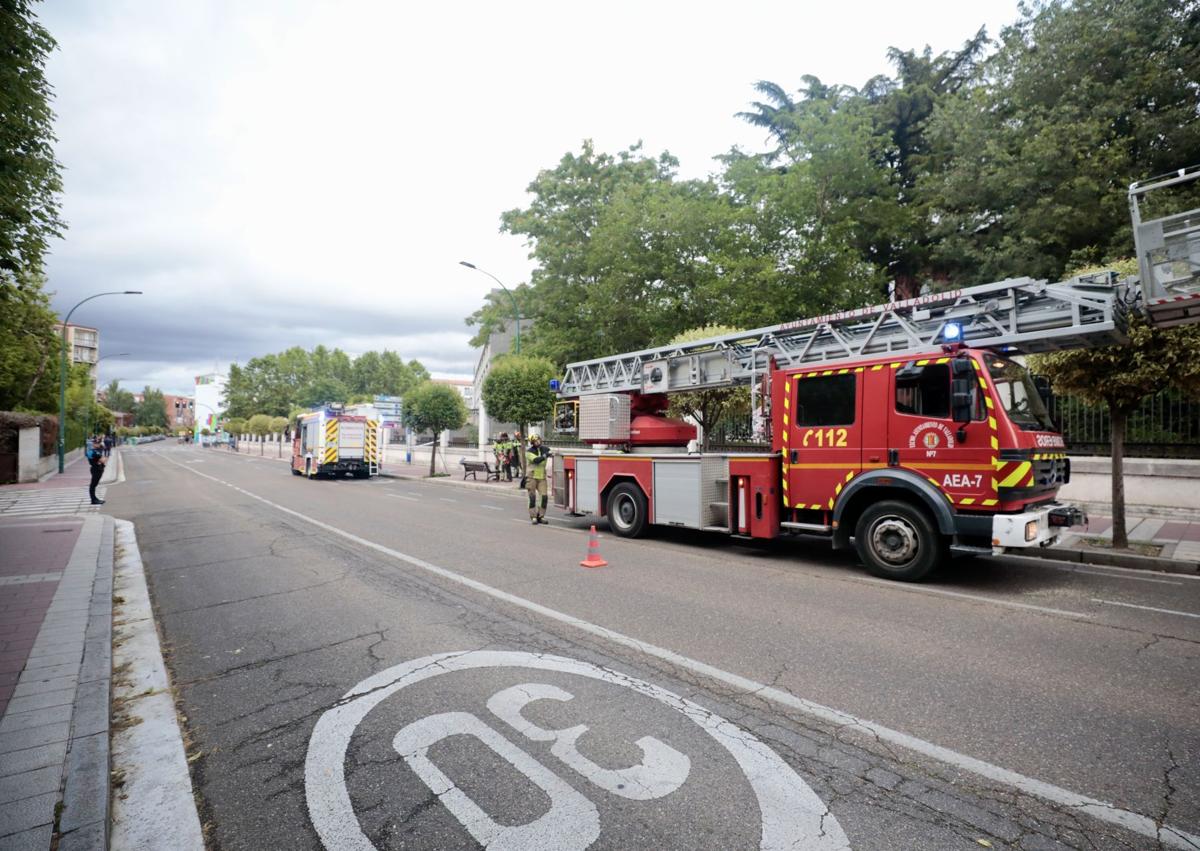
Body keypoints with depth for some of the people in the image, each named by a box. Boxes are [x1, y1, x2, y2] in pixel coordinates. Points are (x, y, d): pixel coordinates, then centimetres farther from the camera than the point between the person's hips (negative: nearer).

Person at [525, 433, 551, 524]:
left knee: (544, 496, -3)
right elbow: (535, 460, -23)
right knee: (532, 497, 0)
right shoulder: (529, 452, -7)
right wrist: (545, 456, -36)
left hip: (542, 477, 4)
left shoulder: (544, 449, 6)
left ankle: (541, 516, 8)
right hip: (532, 477, -3)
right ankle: (533, 517, 8)